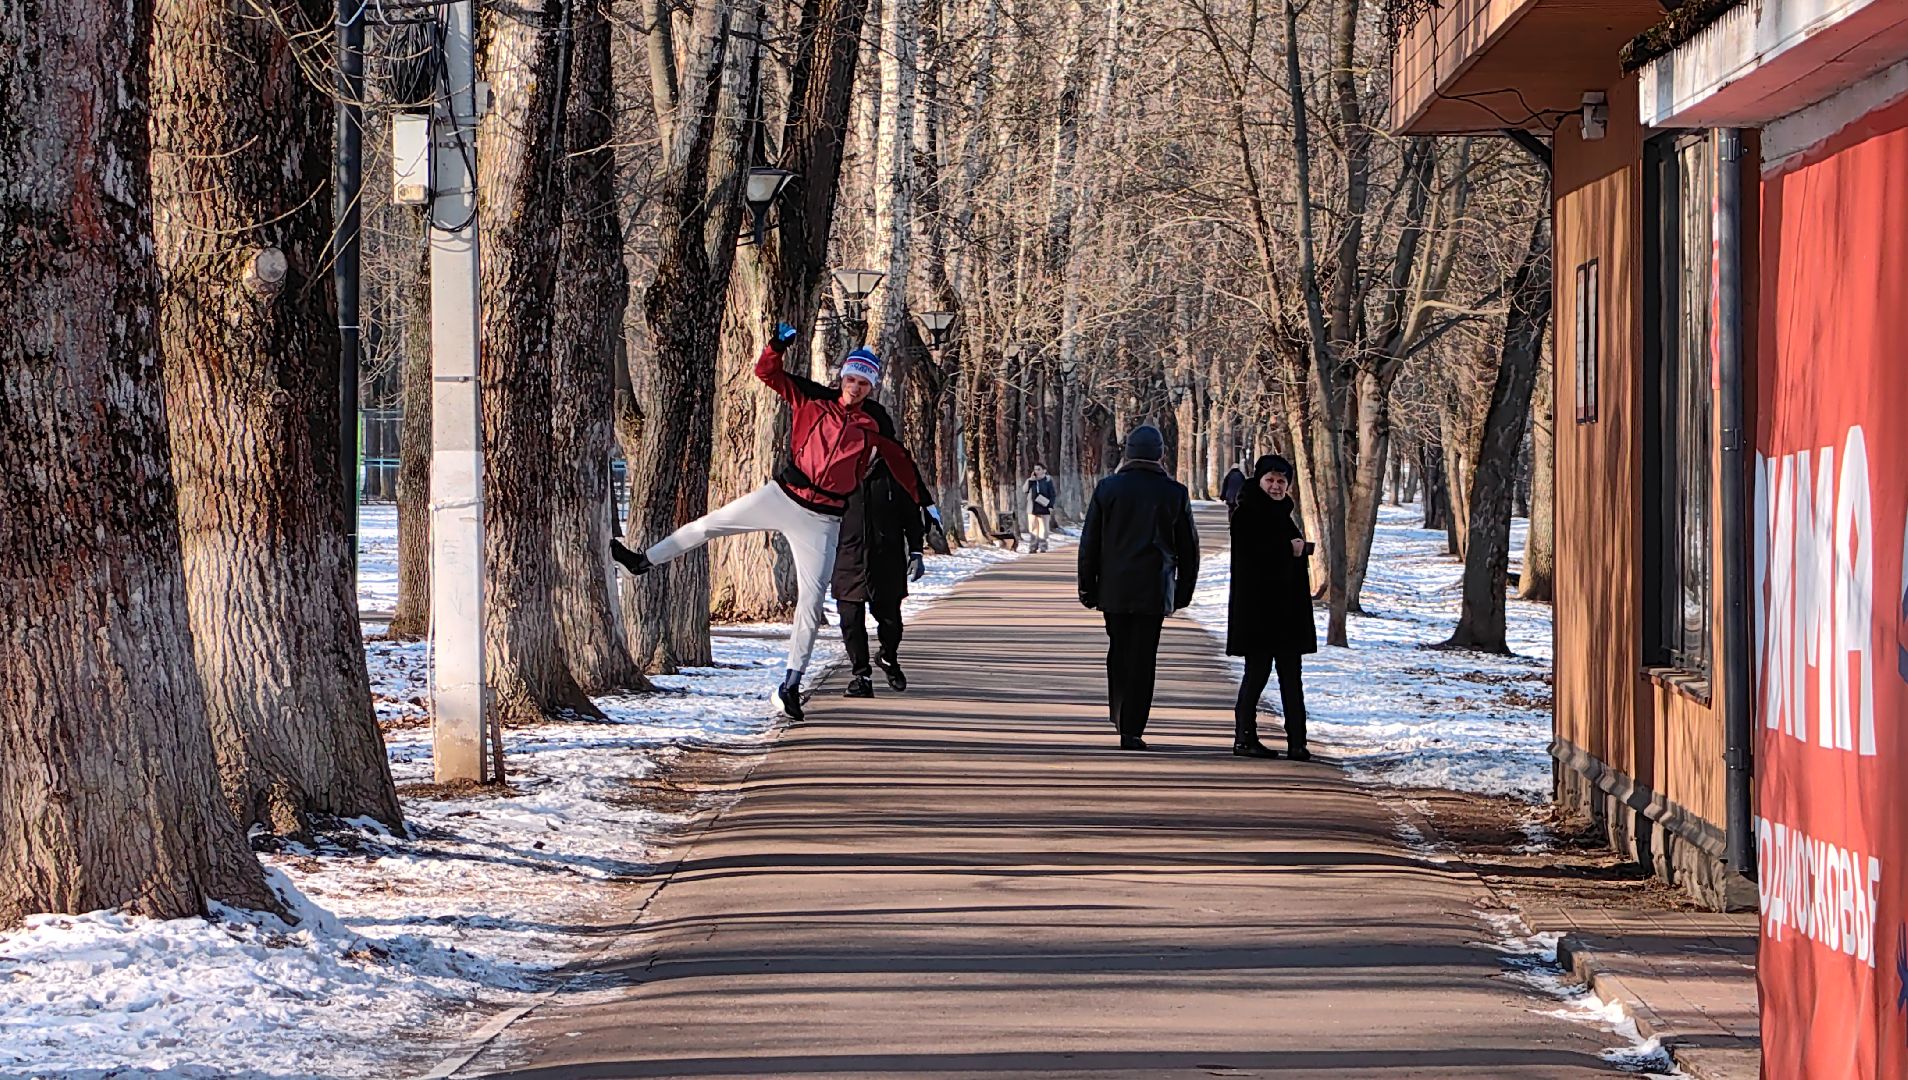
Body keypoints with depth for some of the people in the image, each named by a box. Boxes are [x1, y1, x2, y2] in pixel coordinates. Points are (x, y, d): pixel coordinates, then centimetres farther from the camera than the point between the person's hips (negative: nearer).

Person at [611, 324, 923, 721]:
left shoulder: (874, 428, -1)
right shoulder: (814, 400, 1)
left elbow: (901, 463, 9)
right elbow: (768, 374, -1)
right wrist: (777, 346, -20)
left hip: (822, 520, -1)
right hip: (782, 496, 1)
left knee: (812, 601, -5)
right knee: (709, 524, 1)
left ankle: (792, 682, 0)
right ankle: (644, 560, 20)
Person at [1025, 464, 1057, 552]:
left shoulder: (1048, 480, -1)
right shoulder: (1031, 480, 10)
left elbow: (1052, 494, -1)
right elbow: (1025, 490, -2)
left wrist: (1051, 506, -9)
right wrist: (1030, 480, -12)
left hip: (1043, 508, -3)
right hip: (1033, 508, 3)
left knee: (1043, 528, -2)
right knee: (1033, 528, 3)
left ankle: (1042, 547, 3)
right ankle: (1034, 547, 7)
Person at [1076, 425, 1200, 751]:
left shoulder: (1108, 488, -1)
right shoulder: (1175, 493, -1)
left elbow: (1089, 543, 1)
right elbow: (1189, 547, 6)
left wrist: (1087, 587, 8)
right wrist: (1183, 591, 16)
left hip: (1114, 588, 1)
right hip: (1154, 589, -1)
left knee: (1118, 651, 18)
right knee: (1142, 657, 0)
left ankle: (1120, 717, 22)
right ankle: (1131, 730, -4)